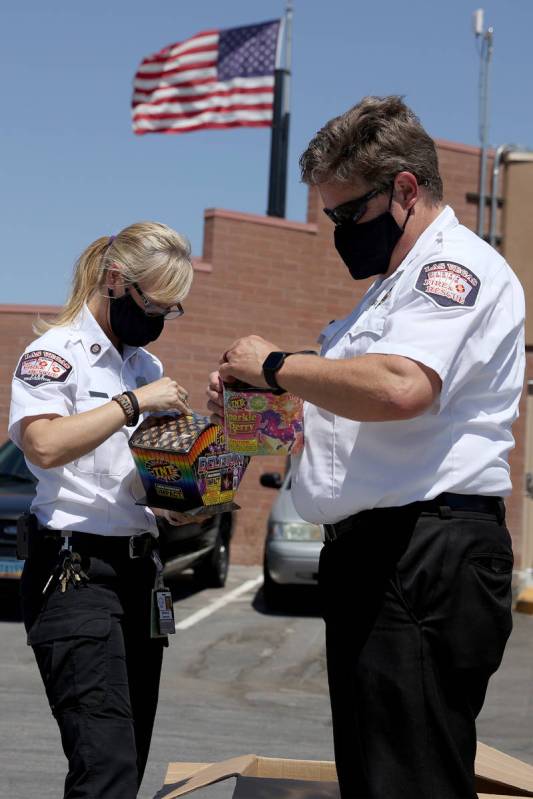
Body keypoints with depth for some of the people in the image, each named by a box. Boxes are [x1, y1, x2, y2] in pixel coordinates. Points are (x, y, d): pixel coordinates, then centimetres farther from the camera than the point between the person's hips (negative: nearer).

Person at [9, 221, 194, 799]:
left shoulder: (148, 365, 18)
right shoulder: (56, 351, -6)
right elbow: (43, 445, -24)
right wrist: (133, 402, -18)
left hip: (139, 568, 8)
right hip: (76, 571, -8)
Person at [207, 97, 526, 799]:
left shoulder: (457, 267, -10)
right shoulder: (393, 284, 25)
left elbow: (398, 387, -28)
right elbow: (352, 407, 32)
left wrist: (275, 365, -15)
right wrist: (258, 399, 13)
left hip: (428, 552, -11)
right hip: (373, 556, 11)